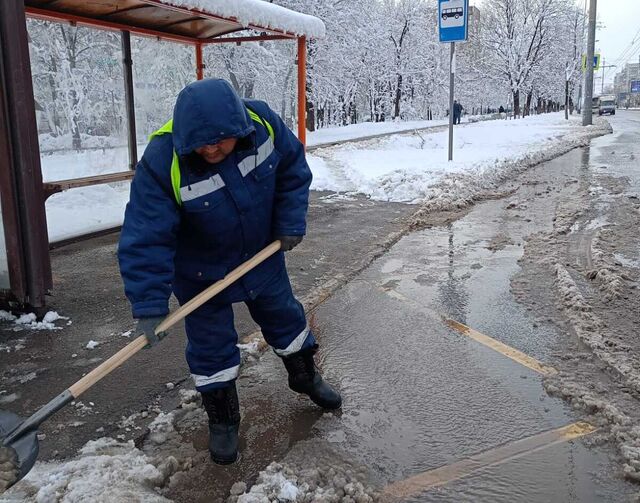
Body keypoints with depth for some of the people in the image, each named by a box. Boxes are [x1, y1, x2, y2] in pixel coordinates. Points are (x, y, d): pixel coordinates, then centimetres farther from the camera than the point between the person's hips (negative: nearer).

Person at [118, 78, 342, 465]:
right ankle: (223, 420, 29)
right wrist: (150, 306, -33)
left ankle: (306, 377, 47)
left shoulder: (262, 121, -25)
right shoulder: (162, 163, -33)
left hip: (262, 253, 4)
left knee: (285, 317, 20)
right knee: (211, 345, 5)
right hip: (201, 271, -3)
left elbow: (293, 168, -6)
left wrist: (291, 222, -11)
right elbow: (145, 240, -30)